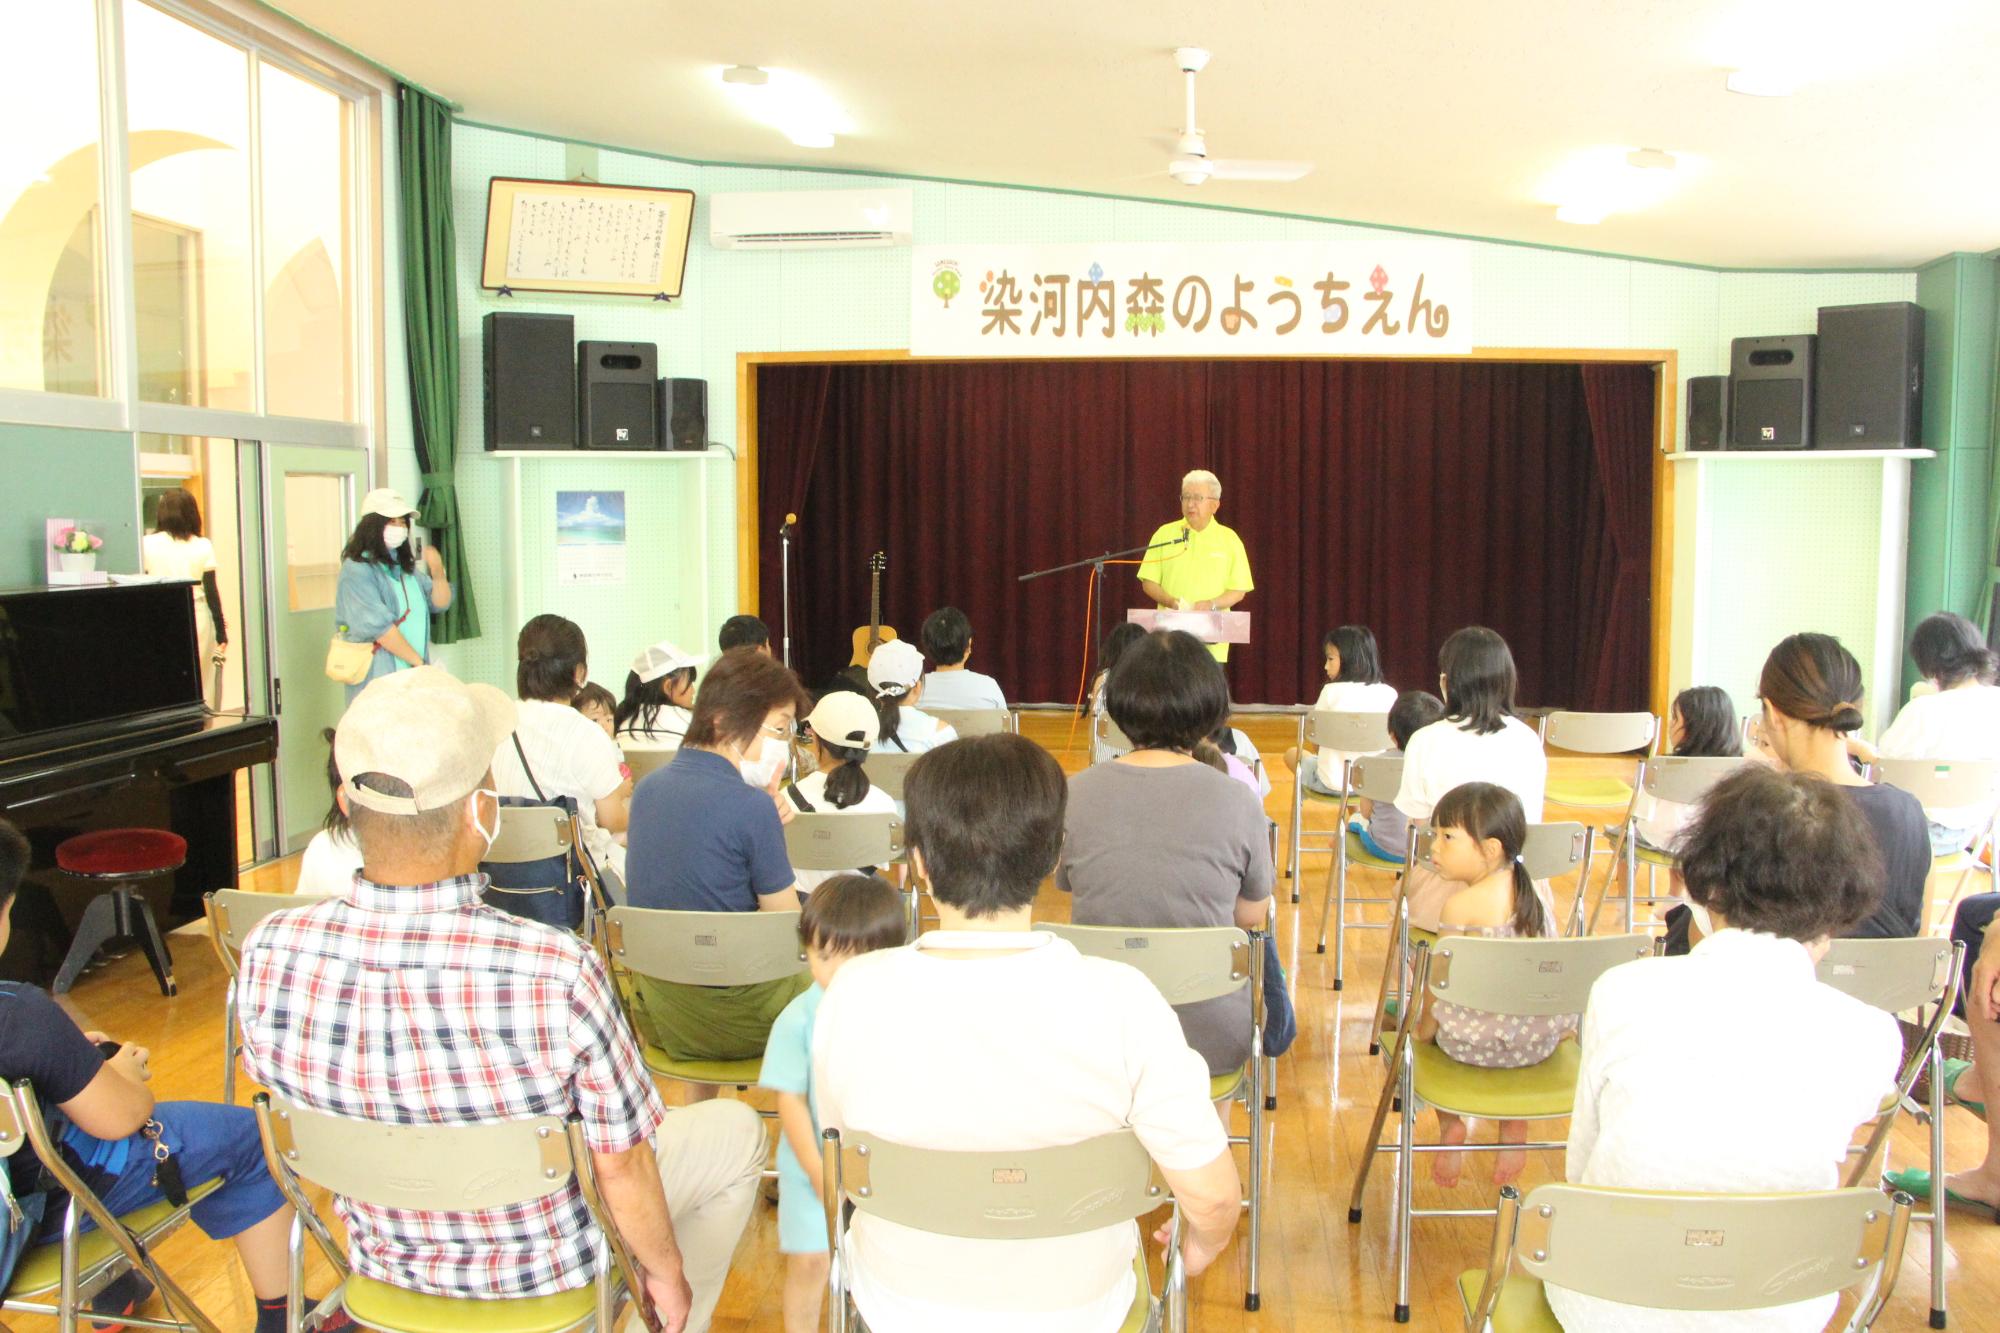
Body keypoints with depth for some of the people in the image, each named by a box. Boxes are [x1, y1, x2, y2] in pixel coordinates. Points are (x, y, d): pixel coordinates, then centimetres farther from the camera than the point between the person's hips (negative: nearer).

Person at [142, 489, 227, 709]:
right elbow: (211, 592, -2)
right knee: (201, 687, 6)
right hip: (198, 621, 0)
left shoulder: (147, 545, -2)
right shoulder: (202, 546, -2)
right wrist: (221, 631, 3)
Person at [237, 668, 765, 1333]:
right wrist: (667, 1271, -2)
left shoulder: (268, 954, -25)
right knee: (736, 1130, 20)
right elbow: (622, 1165, -23)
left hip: (386, 1264, 5)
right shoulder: (557, 973, -38)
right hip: (545, 1276, -4)